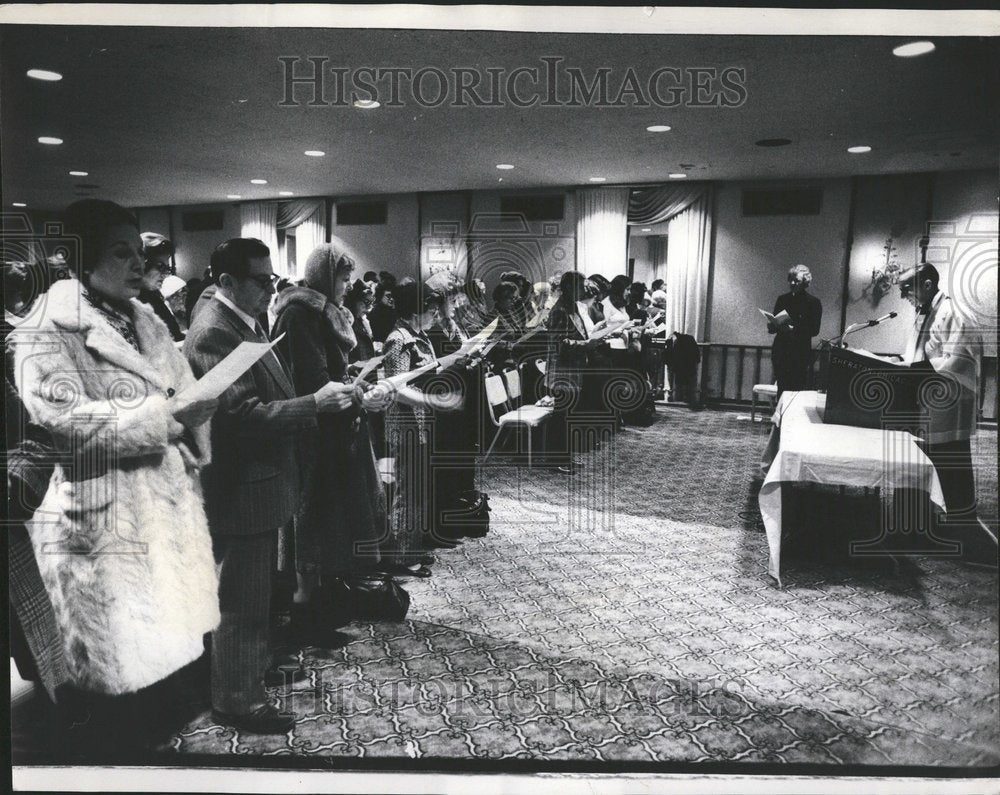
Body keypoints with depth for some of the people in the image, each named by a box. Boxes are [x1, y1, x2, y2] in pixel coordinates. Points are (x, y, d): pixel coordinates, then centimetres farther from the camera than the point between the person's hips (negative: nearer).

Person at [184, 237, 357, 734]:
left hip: (259, 480, 10)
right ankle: (234, 700, 19)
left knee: (256, 591, 24)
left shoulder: (242, 322, 10)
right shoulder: (214, 332, -21)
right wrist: (315, 404, -27)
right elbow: (245, 413, -28)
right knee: (240, 599, 4)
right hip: (241, 489, -10)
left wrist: (318, 398, 6)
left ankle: (255, 666, 41)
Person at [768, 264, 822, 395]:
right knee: (782, 388, 2)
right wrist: (772, 326, -11)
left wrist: (794, 329, -20)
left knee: (799, 389, -7)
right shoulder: (782, 299, 10)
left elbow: (814, 330, -6)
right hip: (780, 351, 3)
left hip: (801, 354, -3)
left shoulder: (813, 302, -1)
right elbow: (772, 327, 13)